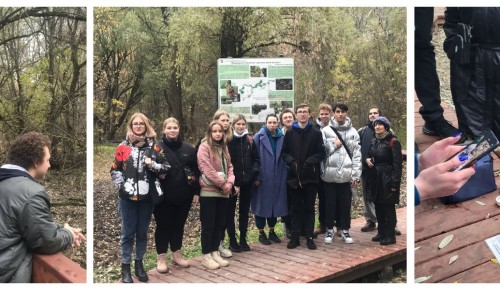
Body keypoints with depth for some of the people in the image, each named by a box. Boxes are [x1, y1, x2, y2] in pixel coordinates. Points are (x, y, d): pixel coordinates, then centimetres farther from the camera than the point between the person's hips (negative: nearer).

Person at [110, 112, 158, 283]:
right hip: (127, 197, -1)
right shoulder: (124, 146, 3)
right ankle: (125, 267, 16)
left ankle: (139, 264, 25)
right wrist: (120, 185, -5)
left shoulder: (154, 145, 3)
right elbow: (115, 169, 7)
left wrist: (153, 165, -14)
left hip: (147, 197, 1)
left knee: (142, 232, 11)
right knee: (128, 233, 5)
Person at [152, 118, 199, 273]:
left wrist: (196, 192, 4)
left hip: (183, 196, 3)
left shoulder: (188, 149, 6)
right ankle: (161, 257, 19)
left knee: (179, 225, 14)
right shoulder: (157, 148, -5)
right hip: (164, 196, -3)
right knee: (163, 225, 6)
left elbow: (195, 171, 7)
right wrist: (157, 172, -22)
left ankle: (176, 255, 29)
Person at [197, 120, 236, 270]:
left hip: (223, 192, 7)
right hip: (209, 191, -7)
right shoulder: (204, 147, -8)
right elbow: (207, 169, -16)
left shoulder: (224, 147, 14)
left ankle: (215, 253, 22)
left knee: (220, 224, 11)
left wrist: (230, 182, -7)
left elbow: (229, 167, 11)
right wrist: (223, 184, -13)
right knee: (208, 225, -1)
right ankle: (206, 256, 8)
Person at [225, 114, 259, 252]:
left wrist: (255, 171, -3)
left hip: (246, 181, 4)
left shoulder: (249, 140, 7)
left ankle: (243, 240, 22)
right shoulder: (228, 140, -6)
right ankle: (232, 241, 14)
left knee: (244, 211, 11)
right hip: (232, 181, -4)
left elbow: (256, 158, 13)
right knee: (230, 211, 4)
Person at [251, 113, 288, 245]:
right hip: (262, 177, -4)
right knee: (262, 203, 4)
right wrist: (256, 176, -13)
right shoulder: (259, 137, -5)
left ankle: (272, 231, 24)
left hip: (277, 177, 4)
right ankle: (261, 233, 15)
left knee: (275, 203, 10)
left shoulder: (281, 137, 6)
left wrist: (284, 175, 2)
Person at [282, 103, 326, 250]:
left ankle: (309, 237, 14)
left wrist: (309, 162, -15)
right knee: (296, 208, 9)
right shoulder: (290, 133, 8)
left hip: (310, 176, -1)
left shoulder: (316, 133, 2)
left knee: (309, 208, 7)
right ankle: (295, 237, 16)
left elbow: (321, 152, -3)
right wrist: (291, 161, -11)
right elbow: (284, 152, 7)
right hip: (294, 176, 2)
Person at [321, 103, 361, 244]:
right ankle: (329, 229, 21)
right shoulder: (325, 130, 1)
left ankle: (345, 230, 21)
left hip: (346, 174, 1)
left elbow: (357, 155, 2)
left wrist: (356, 175, -2)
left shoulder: (353, 132, 5)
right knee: (330, 203, 8)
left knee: (345, 204, 8)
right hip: (330, 174, -1)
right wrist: (333, 146, -9)